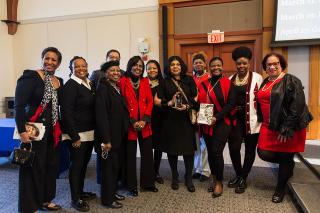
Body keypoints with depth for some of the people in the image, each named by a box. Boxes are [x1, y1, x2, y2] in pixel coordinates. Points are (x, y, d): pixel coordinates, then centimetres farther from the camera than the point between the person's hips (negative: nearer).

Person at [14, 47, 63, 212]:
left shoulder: (59, 82, 10)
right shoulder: (30, 77, -8)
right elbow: (19, 105, -14)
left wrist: (59, 129, 8)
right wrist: (22, 130, -20)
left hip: (53, 131, 6)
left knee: (51, 165, 13)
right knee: (33, 168, 2)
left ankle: (45, 199, 32)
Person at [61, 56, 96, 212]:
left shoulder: (89, 84, 11)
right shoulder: (70, 85, -11)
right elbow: (66, 112, -17)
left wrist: (95, 131, 9)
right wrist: (74, 137, -18)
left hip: (90, 133, 7)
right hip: (77, 134, -7)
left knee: (84, 163, 16)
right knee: (76, 164, 3)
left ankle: (80, 191, 33)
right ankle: (75, 199, 18)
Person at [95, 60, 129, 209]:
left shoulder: (118, 88, 12)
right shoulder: (103, 88, -12)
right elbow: (101, 115, -19)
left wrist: (124, 133, 9)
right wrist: (106, 139, -21)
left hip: (120, 135, 8)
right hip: (109, 136, -8)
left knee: (117, 165, 16)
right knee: (109, 166, 4)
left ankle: (112, 192, 33)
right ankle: (107, 199, 20)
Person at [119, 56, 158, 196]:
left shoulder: (145, 81, 11)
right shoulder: (123, 81, -3)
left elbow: (150, 101, 5)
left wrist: (144, 120, -8)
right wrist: (132, 121, -12)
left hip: (144, 124, 4)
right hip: (130, 124, -4)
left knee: (147, 153, 10)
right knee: (130, 155, 6)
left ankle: (147, 183, 28)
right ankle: (132, 185, 22)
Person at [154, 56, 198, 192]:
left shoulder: (189, 80, 8)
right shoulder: (165, 82, 7)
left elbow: (196, 98, 4)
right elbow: (157, 100, 2)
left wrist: (188, 106, -14)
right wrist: (169, 103, -15)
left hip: (186, 120, 0)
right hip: (170, 120, 0)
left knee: (188, 149, -1)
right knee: (172, 149, 6)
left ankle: (188, 178, 18)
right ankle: (175, 177, 25)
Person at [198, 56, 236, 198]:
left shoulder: (227, 83, -3)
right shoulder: (203, 84, 9)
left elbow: (231, 103, -9)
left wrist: (217, 117, -17)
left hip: (221, 123, -4)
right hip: (206, 124, 4)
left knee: (216, 152, -8)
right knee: (210, 152, 11)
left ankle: (219, 182, 12)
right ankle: (214, 179, 28)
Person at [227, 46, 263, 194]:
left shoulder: (257, 78, -4)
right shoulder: (230, 79, 8)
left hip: (251, 119, -2)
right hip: (235, 118, 3)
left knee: (250, 149, 8)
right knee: (233, 147, -3)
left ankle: (243, 179, 25)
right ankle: (238, 175, 23)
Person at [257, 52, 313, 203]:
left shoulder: (291, 81, -10)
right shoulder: (265, 83, 12)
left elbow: (297, 106, -17)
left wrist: (287, 129, -21)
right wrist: (264, 122, 13)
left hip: (288, 128, -6)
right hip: (269, 126, 6)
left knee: (285, 159, 6)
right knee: (263, 153, -1)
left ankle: (280, 189, 29)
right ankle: (288, 164, 31)